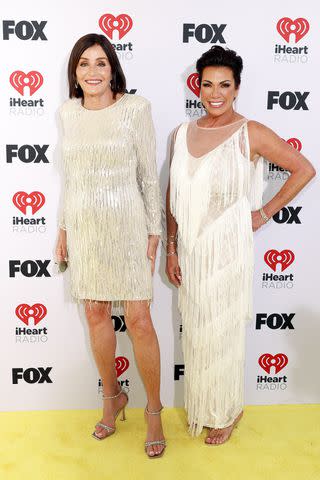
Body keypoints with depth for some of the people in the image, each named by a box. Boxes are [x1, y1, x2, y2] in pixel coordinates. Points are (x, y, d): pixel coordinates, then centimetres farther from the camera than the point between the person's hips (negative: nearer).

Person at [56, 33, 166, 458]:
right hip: (83, 226, 5)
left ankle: (153, 410, 20)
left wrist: (154, 232, -6)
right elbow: (72, 175, 14)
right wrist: (64, 228, 15)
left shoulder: (135, 108, -6)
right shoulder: (68, 112, 7)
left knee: (138, 320, -2)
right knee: (96, 315, 13)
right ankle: (113, 397, 35)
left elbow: (148, 174, -5)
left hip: (126, 224, -4)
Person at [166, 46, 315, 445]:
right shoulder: (183, 133, 4)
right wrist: (171, 249, 6)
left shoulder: (251, 134, -9)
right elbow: (173, 196, 7)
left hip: (227, 249, -4)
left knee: (222, 332, 9)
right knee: (195, 330, 15)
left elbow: (304, 169, -2)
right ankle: (200, 408, 37)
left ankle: (226, 412, 33)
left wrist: (266, 212, -3)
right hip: (190, 249, 4)